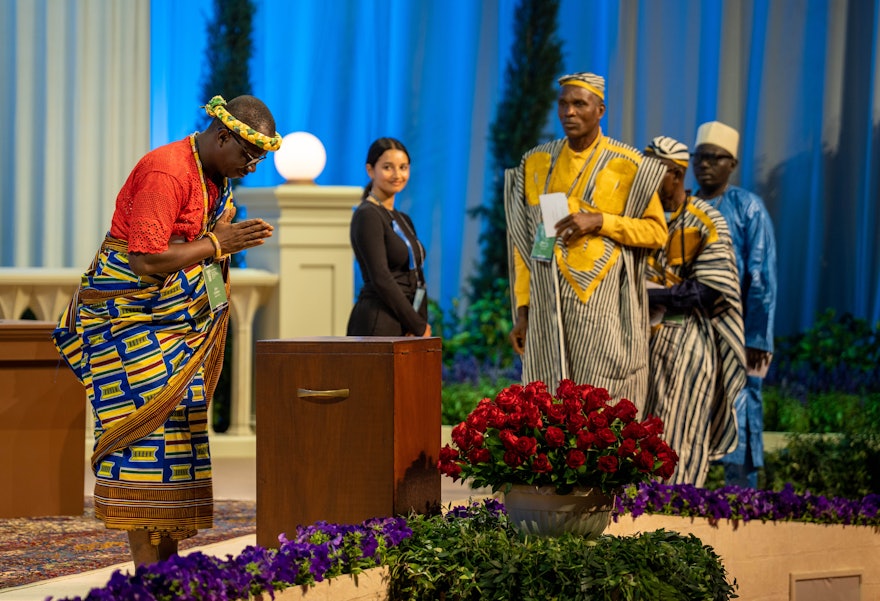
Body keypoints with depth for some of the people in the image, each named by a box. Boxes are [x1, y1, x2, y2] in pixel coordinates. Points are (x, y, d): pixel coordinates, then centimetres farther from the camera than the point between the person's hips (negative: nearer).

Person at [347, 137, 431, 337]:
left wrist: (421, 324, -1)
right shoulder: (367, 216, -6)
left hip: (404, 328, 8)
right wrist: (418, 326, -12)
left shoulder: (403, 220, 18)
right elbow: (380, 278, -14)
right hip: (378, 323, -8)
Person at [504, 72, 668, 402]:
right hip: (548, 305, 3)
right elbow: (525, 243, 13)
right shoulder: (536, 163, 12)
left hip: (601, 303, -3)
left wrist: (599, 221, -11)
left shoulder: (627, 165, 1)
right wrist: (522, 310, 8)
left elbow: (656, 231, 3)